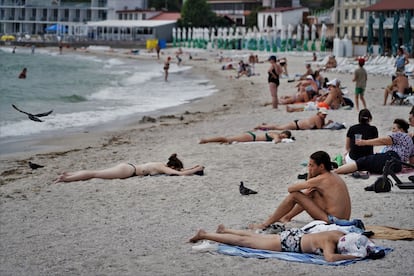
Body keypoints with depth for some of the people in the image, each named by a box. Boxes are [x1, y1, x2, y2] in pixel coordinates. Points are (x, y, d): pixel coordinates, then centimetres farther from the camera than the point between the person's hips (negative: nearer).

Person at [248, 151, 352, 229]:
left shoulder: (322, 179, -15)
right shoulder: (333, 175, 12)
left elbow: (290, 188, -9)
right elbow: (309, 190, 23)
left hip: (332, 220, -9)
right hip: (343, 220, 10)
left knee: (294, 195, -7)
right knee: (311, 194, 27)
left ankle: (266, 224, 3)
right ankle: (286, 217, 38)